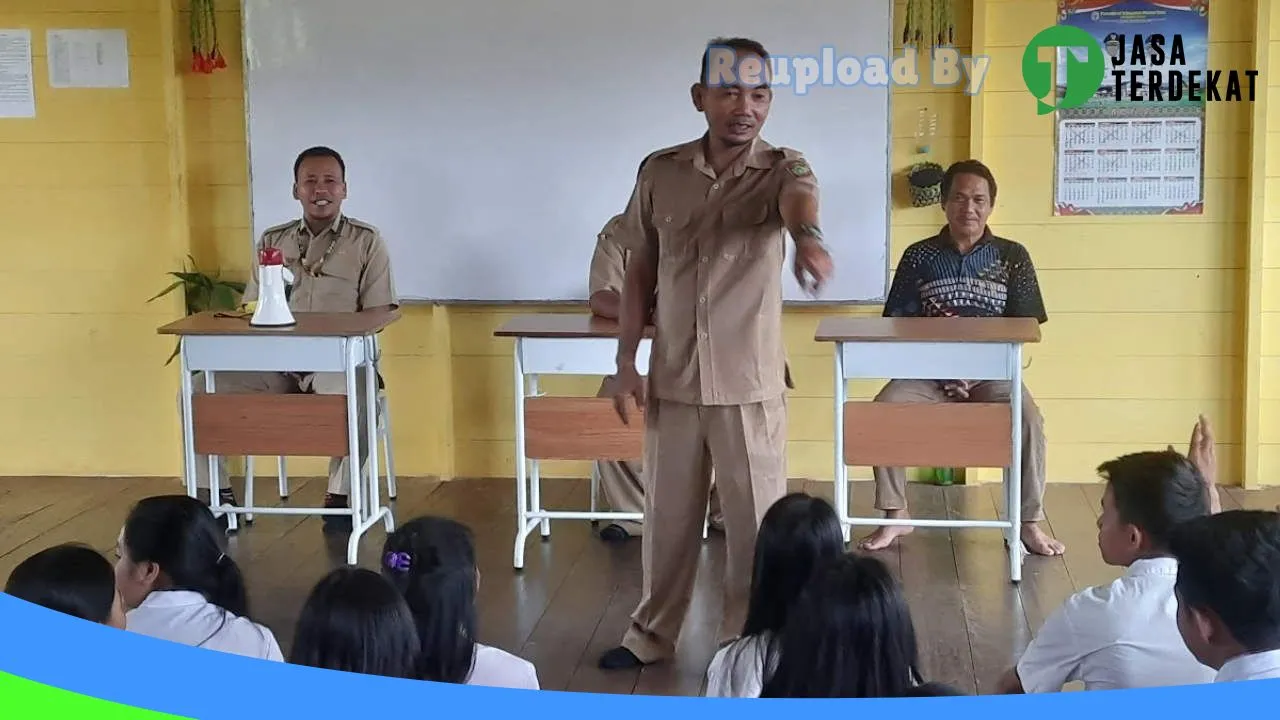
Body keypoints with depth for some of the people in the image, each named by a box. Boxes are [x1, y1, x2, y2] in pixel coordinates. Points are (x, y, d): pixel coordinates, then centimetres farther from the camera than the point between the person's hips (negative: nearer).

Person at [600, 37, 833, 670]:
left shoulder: (782, 168, -8)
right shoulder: (659, 172, 0)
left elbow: (801, 200, -33)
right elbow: (640, 272, 8)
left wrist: (808, 238, -57)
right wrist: (625, 362, 4)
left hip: (750, 383, -2)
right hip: (672, 380, 2)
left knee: (756, 523, 5)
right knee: (667, 516, 14)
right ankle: (652, 634, 32)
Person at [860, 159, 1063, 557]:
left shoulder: (1012, 256, 4)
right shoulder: (918, 256, 5)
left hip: (991, 373, -1)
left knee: (1028, 418, -30)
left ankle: (1029, 523, -15)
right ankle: (896, 516, -11)